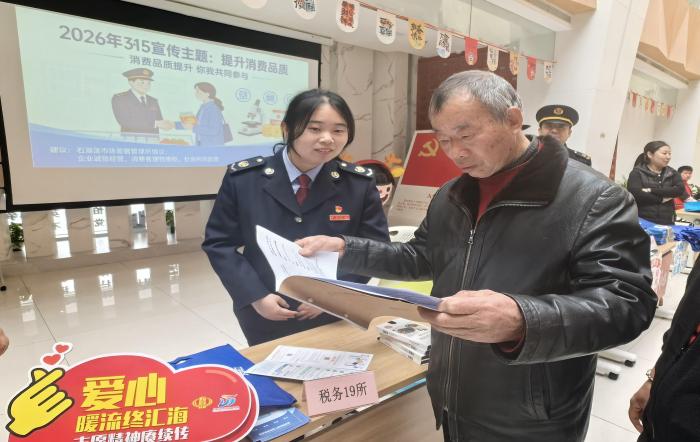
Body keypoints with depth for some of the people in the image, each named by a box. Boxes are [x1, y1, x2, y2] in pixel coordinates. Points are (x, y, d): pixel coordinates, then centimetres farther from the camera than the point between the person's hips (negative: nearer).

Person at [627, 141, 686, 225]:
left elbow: (680, 189, -4)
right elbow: (636, 194, -16)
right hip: (642, 221, -4)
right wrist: (661, 199, -8)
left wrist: (652, 191, -15)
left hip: (666, 222, 4)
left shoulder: (672, 173, 13)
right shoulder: (637, 172, -2)